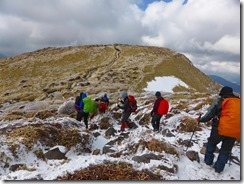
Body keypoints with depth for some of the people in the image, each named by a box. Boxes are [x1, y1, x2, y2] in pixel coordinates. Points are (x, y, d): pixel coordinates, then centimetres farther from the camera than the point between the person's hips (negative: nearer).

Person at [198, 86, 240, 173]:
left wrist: (200, 120, 11)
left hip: (221, 128, -3)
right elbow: (236, 116, 20)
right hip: (235, 132, 4)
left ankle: (208, 161, 27)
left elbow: (210, 114, -3)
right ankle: (219, 168, 24)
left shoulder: (221, 101, -1)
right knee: (226, 150, 17)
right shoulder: (239, 102, 12)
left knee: (211, 143, 22)